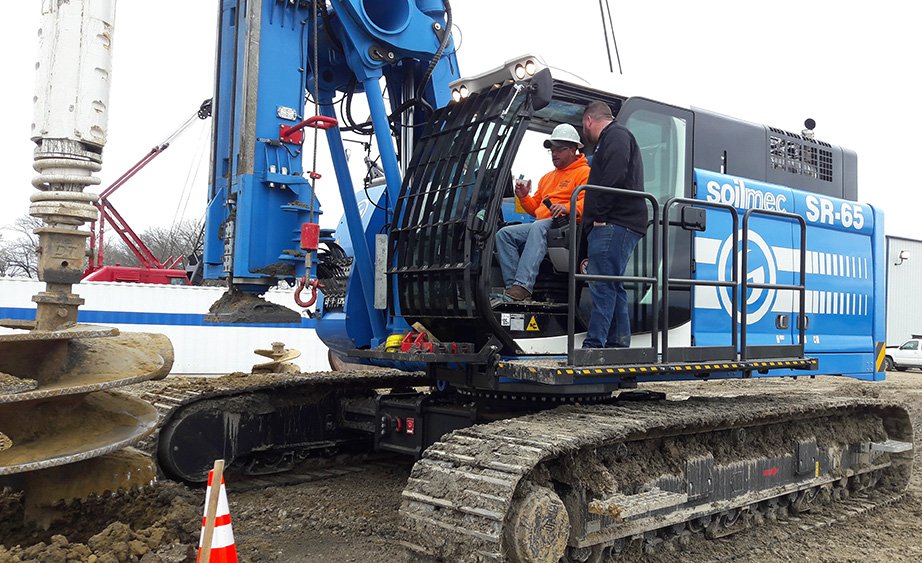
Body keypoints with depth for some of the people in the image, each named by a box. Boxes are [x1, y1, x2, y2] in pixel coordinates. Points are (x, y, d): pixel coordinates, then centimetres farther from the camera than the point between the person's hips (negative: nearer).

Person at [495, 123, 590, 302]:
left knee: (538, 227, -39)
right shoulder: (547, 177, 32)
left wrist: (567, 207, -29)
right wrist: (524, 197, 11)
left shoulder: (584, 172, 7)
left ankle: (523, 285, -51)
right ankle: (513, 286, -28)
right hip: (540, 225, 8)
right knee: (504, 233, -14)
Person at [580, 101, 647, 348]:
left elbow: (614, 179, -19)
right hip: (617, 225, 10)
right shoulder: (614, 138, 31)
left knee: (602, 285, -15)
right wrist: (595, 219, 20)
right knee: (613, 286, 10)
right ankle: (619, 344, 13)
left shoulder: (616, 136, -1)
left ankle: (593, 345, -18)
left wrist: (599, 216, -18)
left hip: (614, 225, -10)